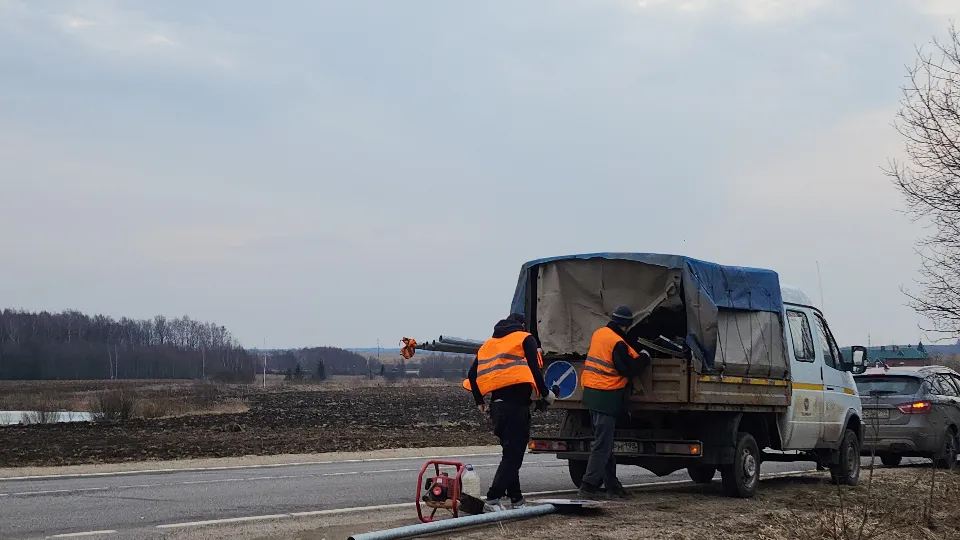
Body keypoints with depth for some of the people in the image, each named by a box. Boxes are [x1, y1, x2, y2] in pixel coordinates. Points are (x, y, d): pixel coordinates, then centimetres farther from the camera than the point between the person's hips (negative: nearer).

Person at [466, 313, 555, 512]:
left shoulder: (488, 344, 21)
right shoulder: (525, 339, 4)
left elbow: (472, 374, 16)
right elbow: (535, 369, -10)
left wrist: (480, 402, 22)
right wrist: (545, 393, 1)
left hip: (497, 405, 7)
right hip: (517, 403, -7)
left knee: (511, 453, 17)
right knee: (513, 455, -8)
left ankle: (516, 499, 19)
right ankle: (492, 500, -17)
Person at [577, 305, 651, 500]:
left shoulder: (599, 334, 9)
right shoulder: (617, 343, -18)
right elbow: (628, 369, -15)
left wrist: (636, 356, 18)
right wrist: (644, 356, 0)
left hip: (592, 394, 9)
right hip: (607, 397, -9)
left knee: (604, 442, 16)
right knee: (602, 445, -6)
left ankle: (612, 484, 24)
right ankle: (588, 487, -9)